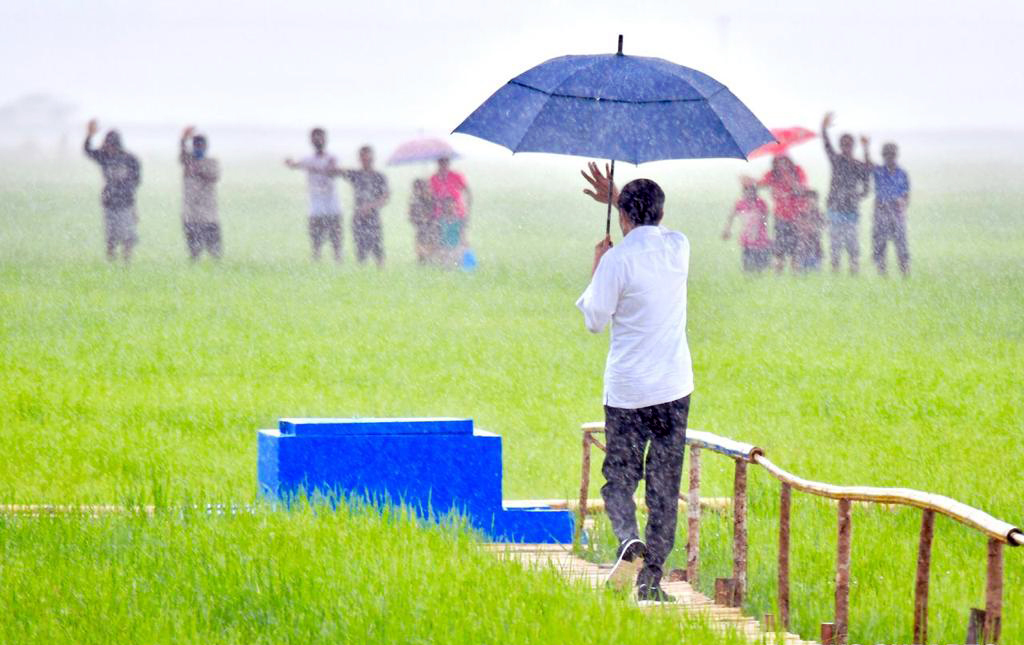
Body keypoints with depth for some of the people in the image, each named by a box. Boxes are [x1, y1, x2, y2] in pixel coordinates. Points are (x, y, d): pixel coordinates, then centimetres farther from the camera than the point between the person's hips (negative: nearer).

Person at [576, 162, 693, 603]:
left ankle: (629, 539, -21)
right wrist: (615, 197, 30)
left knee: (619, 478, 8)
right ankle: (651, 580, 7)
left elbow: (595, 320, -2)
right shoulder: (679, 247, 3)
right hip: (674, 386, 3)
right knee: (664, 487, 7)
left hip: (626, 390, -3)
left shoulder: (618, 259, -12)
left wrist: (596, 268, 9)